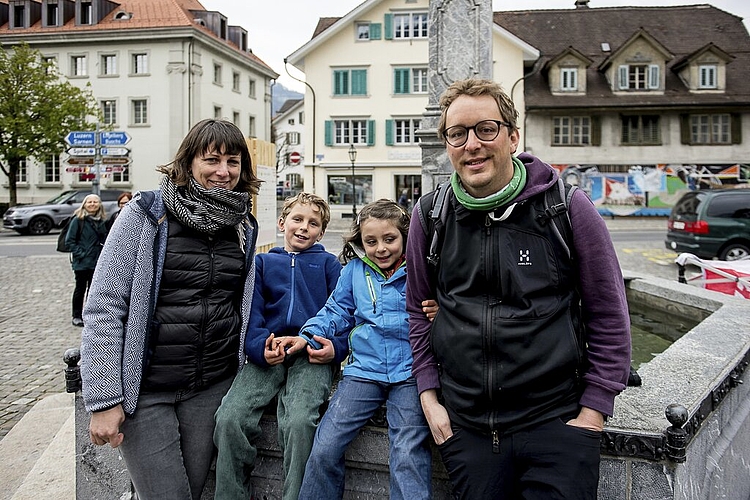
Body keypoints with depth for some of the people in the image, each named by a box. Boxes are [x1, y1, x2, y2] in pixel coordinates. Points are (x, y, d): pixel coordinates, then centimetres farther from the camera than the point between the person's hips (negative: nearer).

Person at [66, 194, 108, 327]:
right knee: (80, 288, 4)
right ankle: (77, 316, 14)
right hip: (81, 262, -5)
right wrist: (79, 253, -14)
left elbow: (104, 239, 16)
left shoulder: (101, 221, 8)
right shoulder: (78, 220, -8)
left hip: (96, 261, 5)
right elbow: (69, 240, -9)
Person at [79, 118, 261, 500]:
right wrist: (103, 400, -14)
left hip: (212, 388, 4)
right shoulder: (147, 214, -8)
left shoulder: (244, 226, 6)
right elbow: (103, 308, -11)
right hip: (145, 389, -4)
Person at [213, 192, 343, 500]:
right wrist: (262, 346, -11)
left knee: (299, 422, -29)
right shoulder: (262, 262, 21)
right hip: (267, 356, 2)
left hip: (311, 356, -2)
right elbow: (251, 312, 10)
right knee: (230, 419, -21)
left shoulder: (328, 264, 18)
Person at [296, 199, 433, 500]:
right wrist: (310, 337, 3)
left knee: (408, 456, -17)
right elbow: (338, 311, 18)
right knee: (324, 450, -6)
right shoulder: (355, 269, 11)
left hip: (409, 371, -2)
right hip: (364, 367, 3)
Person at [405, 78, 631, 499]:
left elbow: (609, 315, 0)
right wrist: (429, 397, 7)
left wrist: (593, 411, -3)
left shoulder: (567, 207, -6)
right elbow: (419, 309, 13)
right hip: (464, 426, 3)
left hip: (555, 420, -2)